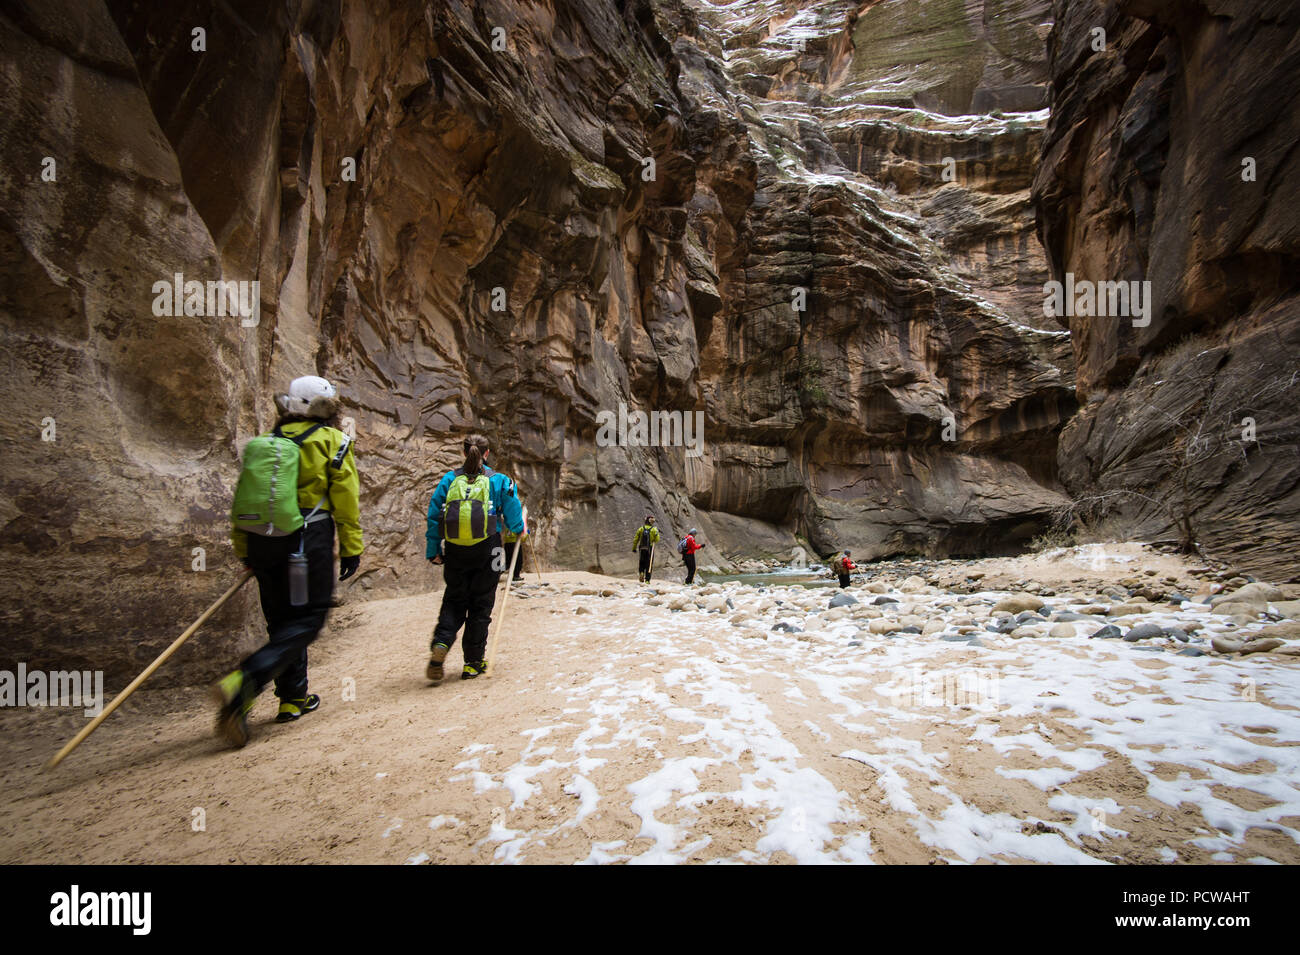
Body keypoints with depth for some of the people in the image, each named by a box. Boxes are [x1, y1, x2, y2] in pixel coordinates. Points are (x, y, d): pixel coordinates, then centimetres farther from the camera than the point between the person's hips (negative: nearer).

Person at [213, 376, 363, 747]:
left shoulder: (265, 442, 16)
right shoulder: (333, 441, 0)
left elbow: (242, 498, 15)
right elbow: (346, 500, -4)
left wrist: (244, 550, 22)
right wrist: (351, 547, 1)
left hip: (262, 542, 6)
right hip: (309, 539, -6)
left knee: (282, 619, 15)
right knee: (307, 620, -1)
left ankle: (293, 698, 22)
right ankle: (242, 683, -20)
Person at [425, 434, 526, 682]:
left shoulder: (449, 480, 6)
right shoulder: (499, 480, 2)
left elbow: (434, 517, 5)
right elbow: (512, 511, 8)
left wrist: (433, 551, 10)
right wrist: (520, 531, 29)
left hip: (454, 551, 2)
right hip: (487, 550, -2)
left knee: (454, 601, 16)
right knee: (481, 605, 8)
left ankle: (440, 644, -9)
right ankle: (473, 663, 13)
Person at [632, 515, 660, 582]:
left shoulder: (641, 529, 1)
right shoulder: (654, 529, -4)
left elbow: (635, 539, 1)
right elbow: (657, 540, -6)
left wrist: (634, 548, 10)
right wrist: (657, 533, 9)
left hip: (642, 549, 1)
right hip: (650, 549, -1)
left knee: (642, 562, 18)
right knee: (649, 565, 7)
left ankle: (641, 572, -8)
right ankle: (647, 580, 4)